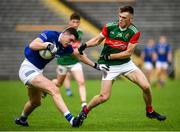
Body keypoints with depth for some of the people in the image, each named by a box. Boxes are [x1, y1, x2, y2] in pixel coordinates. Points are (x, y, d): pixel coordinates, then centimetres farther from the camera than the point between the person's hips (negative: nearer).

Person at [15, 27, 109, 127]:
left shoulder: (66, 47, 1)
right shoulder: (50, 35, -19)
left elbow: (79, 55, 17)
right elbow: (32, 45, -29)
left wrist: (96, 66, 20)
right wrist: (47, 45, -40)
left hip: (38, 71, 9)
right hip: (28, 69, -9)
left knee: (35, 102, 25)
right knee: (54, 90, -25)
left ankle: (22, 119, 52)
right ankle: (70, 119, -33)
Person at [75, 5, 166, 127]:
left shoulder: (134, 32, -11)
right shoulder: (109, 27, -9)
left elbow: (128, 52, -12)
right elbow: (98, 39, 4)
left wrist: (110, 56, -17)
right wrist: (85, 45, -13)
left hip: (126, 63, 2)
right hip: (110, 66, -2)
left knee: (146, 86, -9)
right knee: (104, 96, -12)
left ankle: (150, 111, 16)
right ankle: (85, 111, 13)